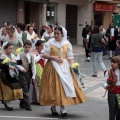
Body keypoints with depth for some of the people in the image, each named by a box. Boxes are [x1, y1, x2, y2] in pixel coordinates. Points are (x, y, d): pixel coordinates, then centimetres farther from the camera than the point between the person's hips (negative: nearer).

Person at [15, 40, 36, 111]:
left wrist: (33, 76, 4)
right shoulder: (20, 55, -2)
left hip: (29, 74, 5)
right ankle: (27, 105, -10)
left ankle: (22, 103, 22)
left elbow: (33, 66, 9)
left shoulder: (32, 56, 10)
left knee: (27, 89, 9)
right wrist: (21, 68, -17)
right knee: (25, 90, -8)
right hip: (22, 73, -5)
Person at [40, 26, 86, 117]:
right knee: (53, 86, 0)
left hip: (64, 67, 2)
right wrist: (53, 57, -15)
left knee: (64, 85, -4)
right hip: (53, 67, -2)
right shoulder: (50, 42, -2)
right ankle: (53, 107, 16)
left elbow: (70, 57, 4)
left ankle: (63, 108, 1)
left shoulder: (67, 43, 4)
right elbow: (43, 54, -3)